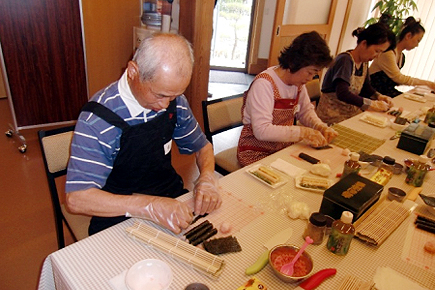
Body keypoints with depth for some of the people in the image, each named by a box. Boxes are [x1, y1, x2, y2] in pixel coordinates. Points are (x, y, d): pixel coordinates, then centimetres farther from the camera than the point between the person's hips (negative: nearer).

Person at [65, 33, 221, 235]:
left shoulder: (174, 101, -5)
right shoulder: (97, 119, -21)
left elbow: (202, 147, 10)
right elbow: (76, 199, -23)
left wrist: (207, 178, -12)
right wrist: (149, 207, -35)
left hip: (172, 198, 4)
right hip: (120, 216, -3)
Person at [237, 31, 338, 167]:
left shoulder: (298, 82, 2)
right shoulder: (264, 84, -23)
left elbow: (306, 111, 14)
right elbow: (262, 130, -29)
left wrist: (320, 127, -5)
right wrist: (303, 133, -27)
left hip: (284, 148, 8)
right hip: (257, 154, -7)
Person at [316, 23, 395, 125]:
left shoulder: (364, 62, 8)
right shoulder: (345, 60, -18)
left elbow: (365, 87, 18)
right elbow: (342, 94, -29)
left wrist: (379, 97, -2)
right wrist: (372, 104, -26)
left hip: (351, 111, 9)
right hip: (332, 115, -9)